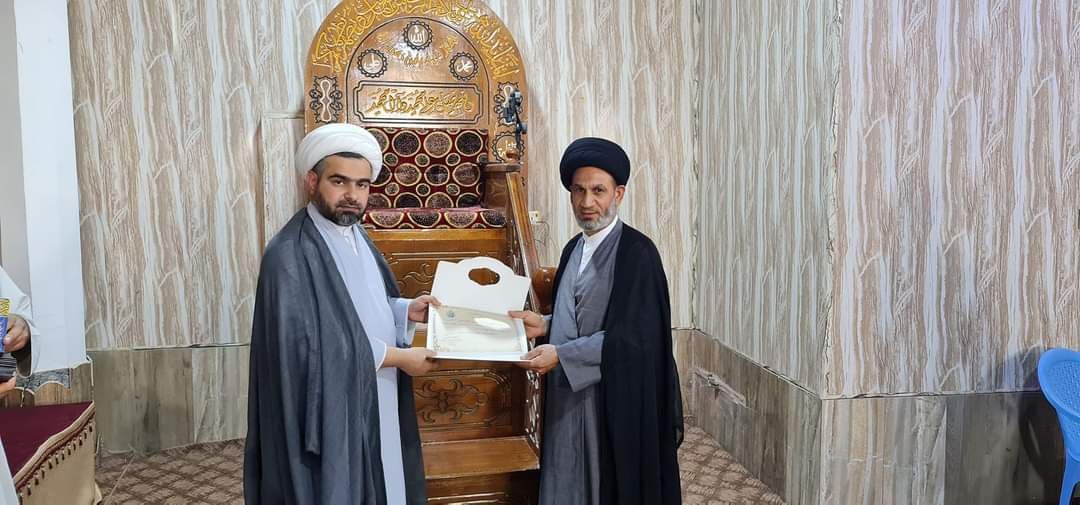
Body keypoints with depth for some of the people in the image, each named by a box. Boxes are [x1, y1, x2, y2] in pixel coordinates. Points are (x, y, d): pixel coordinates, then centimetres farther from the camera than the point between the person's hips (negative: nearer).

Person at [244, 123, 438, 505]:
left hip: (372, 407, 8)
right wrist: (395, 356, -19)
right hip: (328, 417, -8)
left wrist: (406, 311, -3)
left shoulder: (355, 236, 6)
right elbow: (308, 347, -24)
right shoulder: (290, 254, -21)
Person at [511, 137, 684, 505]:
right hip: (569, 398, 7)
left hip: (615, 403, -7)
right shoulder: (573, 249, 10)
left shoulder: (637, 252, -14)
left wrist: (561, 355, -21)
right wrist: (545, 325, 0)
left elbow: (634, 337, -19)